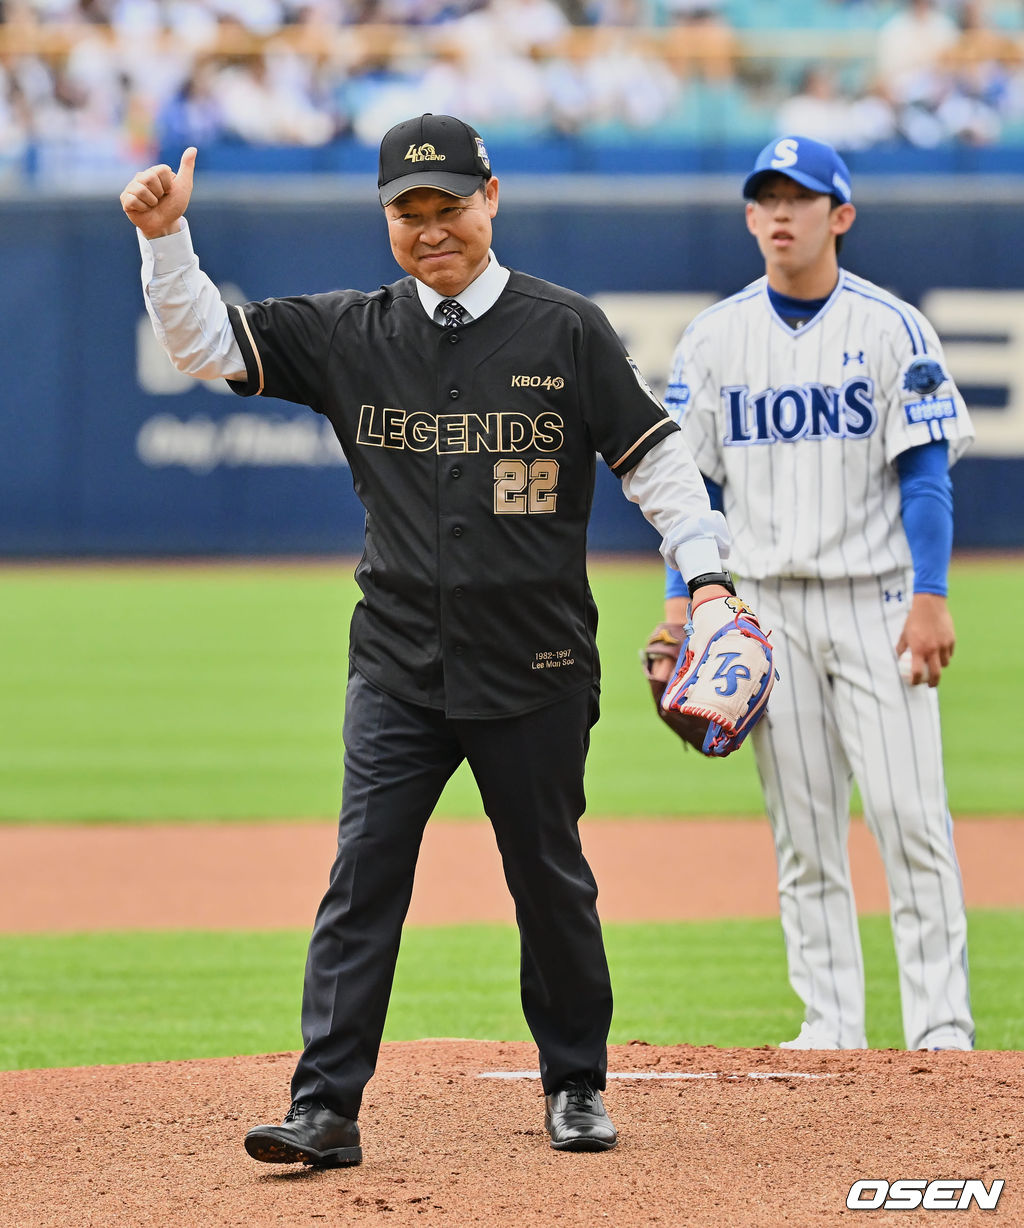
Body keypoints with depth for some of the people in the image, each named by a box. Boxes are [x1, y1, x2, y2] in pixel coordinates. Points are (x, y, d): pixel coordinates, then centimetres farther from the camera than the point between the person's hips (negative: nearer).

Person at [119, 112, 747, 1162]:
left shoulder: (567, 331, -1)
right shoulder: (352, 335, 5)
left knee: (550, 878, 9)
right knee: (362, 876, -7)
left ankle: (576, 1085, 25)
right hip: (398, 669, 1)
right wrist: (165, 240, -10)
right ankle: (327, 1105, -9)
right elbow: (207, 344, 4)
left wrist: (707, 574, -7)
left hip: (535, 670, -1)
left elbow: (652, 455, 1)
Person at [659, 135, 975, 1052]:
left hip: (876, 599, -3)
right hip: (764, 604, 3)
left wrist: (931, 597, -13)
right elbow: (689, 477, 9)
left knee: (910, 814, -10)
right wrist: (681, 600, 0)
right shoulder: (713, 339, 7)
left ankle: (942, 1028, -7)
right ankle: (831, 1026, 8)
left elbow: (926, 471, -4)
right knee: (802, 830, 4)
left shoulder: (892, 329, -1)